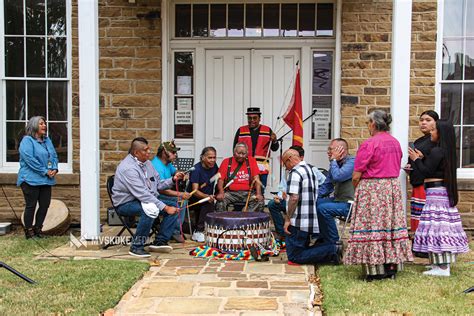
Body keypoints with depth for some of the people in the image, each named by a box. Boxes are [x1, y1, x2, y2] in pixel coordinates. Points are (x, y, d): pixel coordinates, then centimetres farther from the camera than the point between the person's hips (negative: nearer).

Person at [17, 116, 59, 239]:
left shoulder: (47, 140, 16)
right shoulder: (27, 140, -8)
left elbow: (54, 155, 16)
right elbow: (29, 159, -18)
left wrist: (54, 168, -4)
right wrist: (45, 171, -18)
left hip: (46, 180, 7)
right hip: (31, 180, -7)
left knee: (45, 205, 8)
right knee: (31, 206, 0)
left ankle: (38, 229, 22)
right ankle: (29, 231, 11)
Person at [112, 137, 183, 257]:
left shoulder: (146, 163, 7)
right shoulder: (128, 168, -23)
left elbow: (158, 184, 14)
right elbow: (142, 194, -29)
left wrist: (173, 180, -6)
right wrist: (165, 207, -29)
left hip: (147, 200, 9)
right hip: (126, 203, -9)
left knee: (174, 208, -6)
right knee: (151, 209, -37)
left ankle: (160, 241, -1)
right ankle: (136, 247, -25)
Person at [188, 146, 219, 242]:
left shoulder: (214, 166, -2)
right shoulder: (196, 169, -20)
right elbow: (195, 191, -28)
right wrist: (207, 197, -45)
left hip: (209, 196, 6)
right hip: (194, 199, -6)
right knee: (208, 203, -31)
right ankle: (198, 232, -27)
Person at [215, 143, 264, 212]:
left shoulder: (251, 161, 7)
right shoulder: (227, 162, 6)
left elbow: (256, 179, 0)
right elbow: (220, 179, 0)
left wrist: (258, 194, -16)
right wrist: (221, 193, -20)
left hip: (248, 193, 1)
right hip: (231, 193, 0)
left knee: (260, 201, -26)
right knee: (220, 200, -29)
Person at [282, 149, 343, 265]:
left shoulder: (295, 172, -12)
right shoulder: (310, 169, 17)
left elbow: (294, 198, -23)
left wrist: (287, 219, -14)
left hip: (299, 223, -9)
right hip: (312, 222, 9)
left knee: (294, 257, -4)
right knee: (304, 249, 19)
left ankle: (332, 250, -14)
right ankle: (334, 249, 0)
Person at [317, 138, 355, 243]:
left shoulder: (351, 162, -15)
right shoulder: (335, 164, 13)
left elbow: (337, 176, -31)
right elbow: (327, 185, 22)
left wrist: (333, 160, -14)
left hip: (350, 204, -10)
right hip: (338, 200, 10)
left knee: (323, 208, -25)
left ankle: (333, 242, -11)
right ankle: (322, 237, 16)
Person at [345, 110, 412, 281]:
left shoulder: (369, 144, -15)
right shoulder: (395, 143, 8)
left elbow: (356, 176, -14)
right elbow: (396, 169, 14)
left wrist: (356, 189, 4)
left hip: (371, 189, -7)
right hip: (393, 187, 7)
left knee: (372, 225, -1)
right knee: (391, 223, 11)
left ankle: (375, 271, 1)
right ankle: (391, 266, 17)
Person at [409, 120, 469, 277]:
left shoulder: (437, 151, -15)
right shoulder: (448, 151, 14)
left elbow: (426, 172, -14)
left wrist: (416, 159, -1)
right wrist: (422, 158, 17)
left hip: (436, 192, -10)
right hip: (445, 192, 10)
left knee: (436, 225, -9)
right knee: (445, 225, 12)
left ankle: (442, 267, -9)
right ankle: (444, 263, 20)